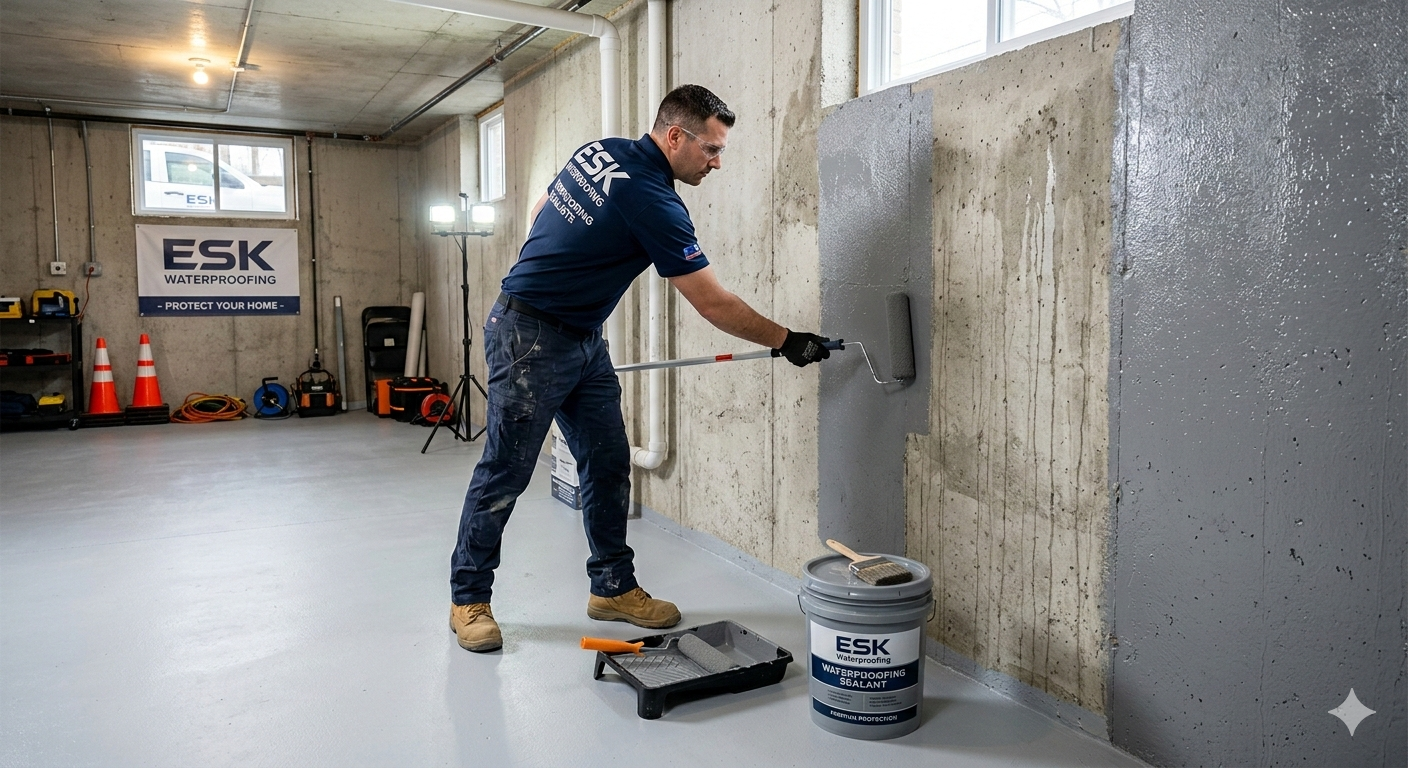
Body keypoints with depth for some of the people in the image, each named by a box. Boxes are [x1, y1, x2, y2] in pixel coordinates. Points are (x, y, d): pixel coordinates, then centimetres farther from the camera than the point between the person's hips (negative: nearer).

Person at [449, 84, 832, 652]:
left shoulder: (598, 151, 5)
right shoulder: (654, 202, -21)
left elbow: (540, 213, 18)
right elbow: (714, 306, -16)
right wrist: (787, 341, -5)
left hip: (583, 340, 10)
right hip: (530, 338, -10)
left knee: (609, 464, 9)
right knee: (506, 472, 0)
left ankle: (613, 587, 19)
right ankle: (468, 599, 15)